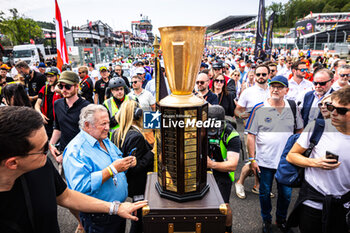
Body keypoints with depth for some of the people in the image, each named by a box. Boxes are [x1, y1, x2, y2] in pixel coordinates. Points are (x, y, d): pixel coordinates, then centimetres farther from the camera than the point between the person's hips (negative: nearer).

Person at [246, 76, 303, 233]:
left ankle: (281, 220, 40)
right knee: (264, 193, 13)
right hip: (264, 161, -2)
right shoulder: (259, 109, -7)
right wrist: (252, 158, -8)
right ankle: (266, 220, 38)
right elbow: (251, 135, -6)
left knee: (286, 194, 14)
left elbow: (299, 130, 12)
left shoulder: (293, 107, 1)